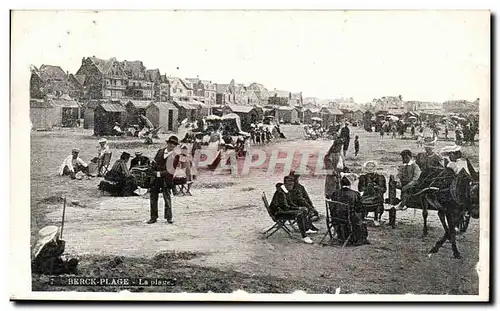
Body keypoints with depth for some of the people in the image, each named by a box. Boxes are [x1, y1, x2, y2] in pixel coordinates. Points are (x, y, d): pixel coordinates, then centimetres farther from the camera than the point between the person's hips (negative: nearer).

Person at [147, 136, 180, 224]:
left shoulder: (175, 156, -2)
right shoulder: (160, 151, 11)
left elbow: (171, 171, -8)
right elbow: (153, 164, 12)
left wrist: (160, 173, -12)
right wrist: (155, 173, -4)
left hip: (166, 179, -4)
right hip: (156, 178, 4)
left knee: (167, 197, -7)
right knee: (153, 197, 5)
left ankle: (169, 217, 2)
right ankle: (153, 217, 14)